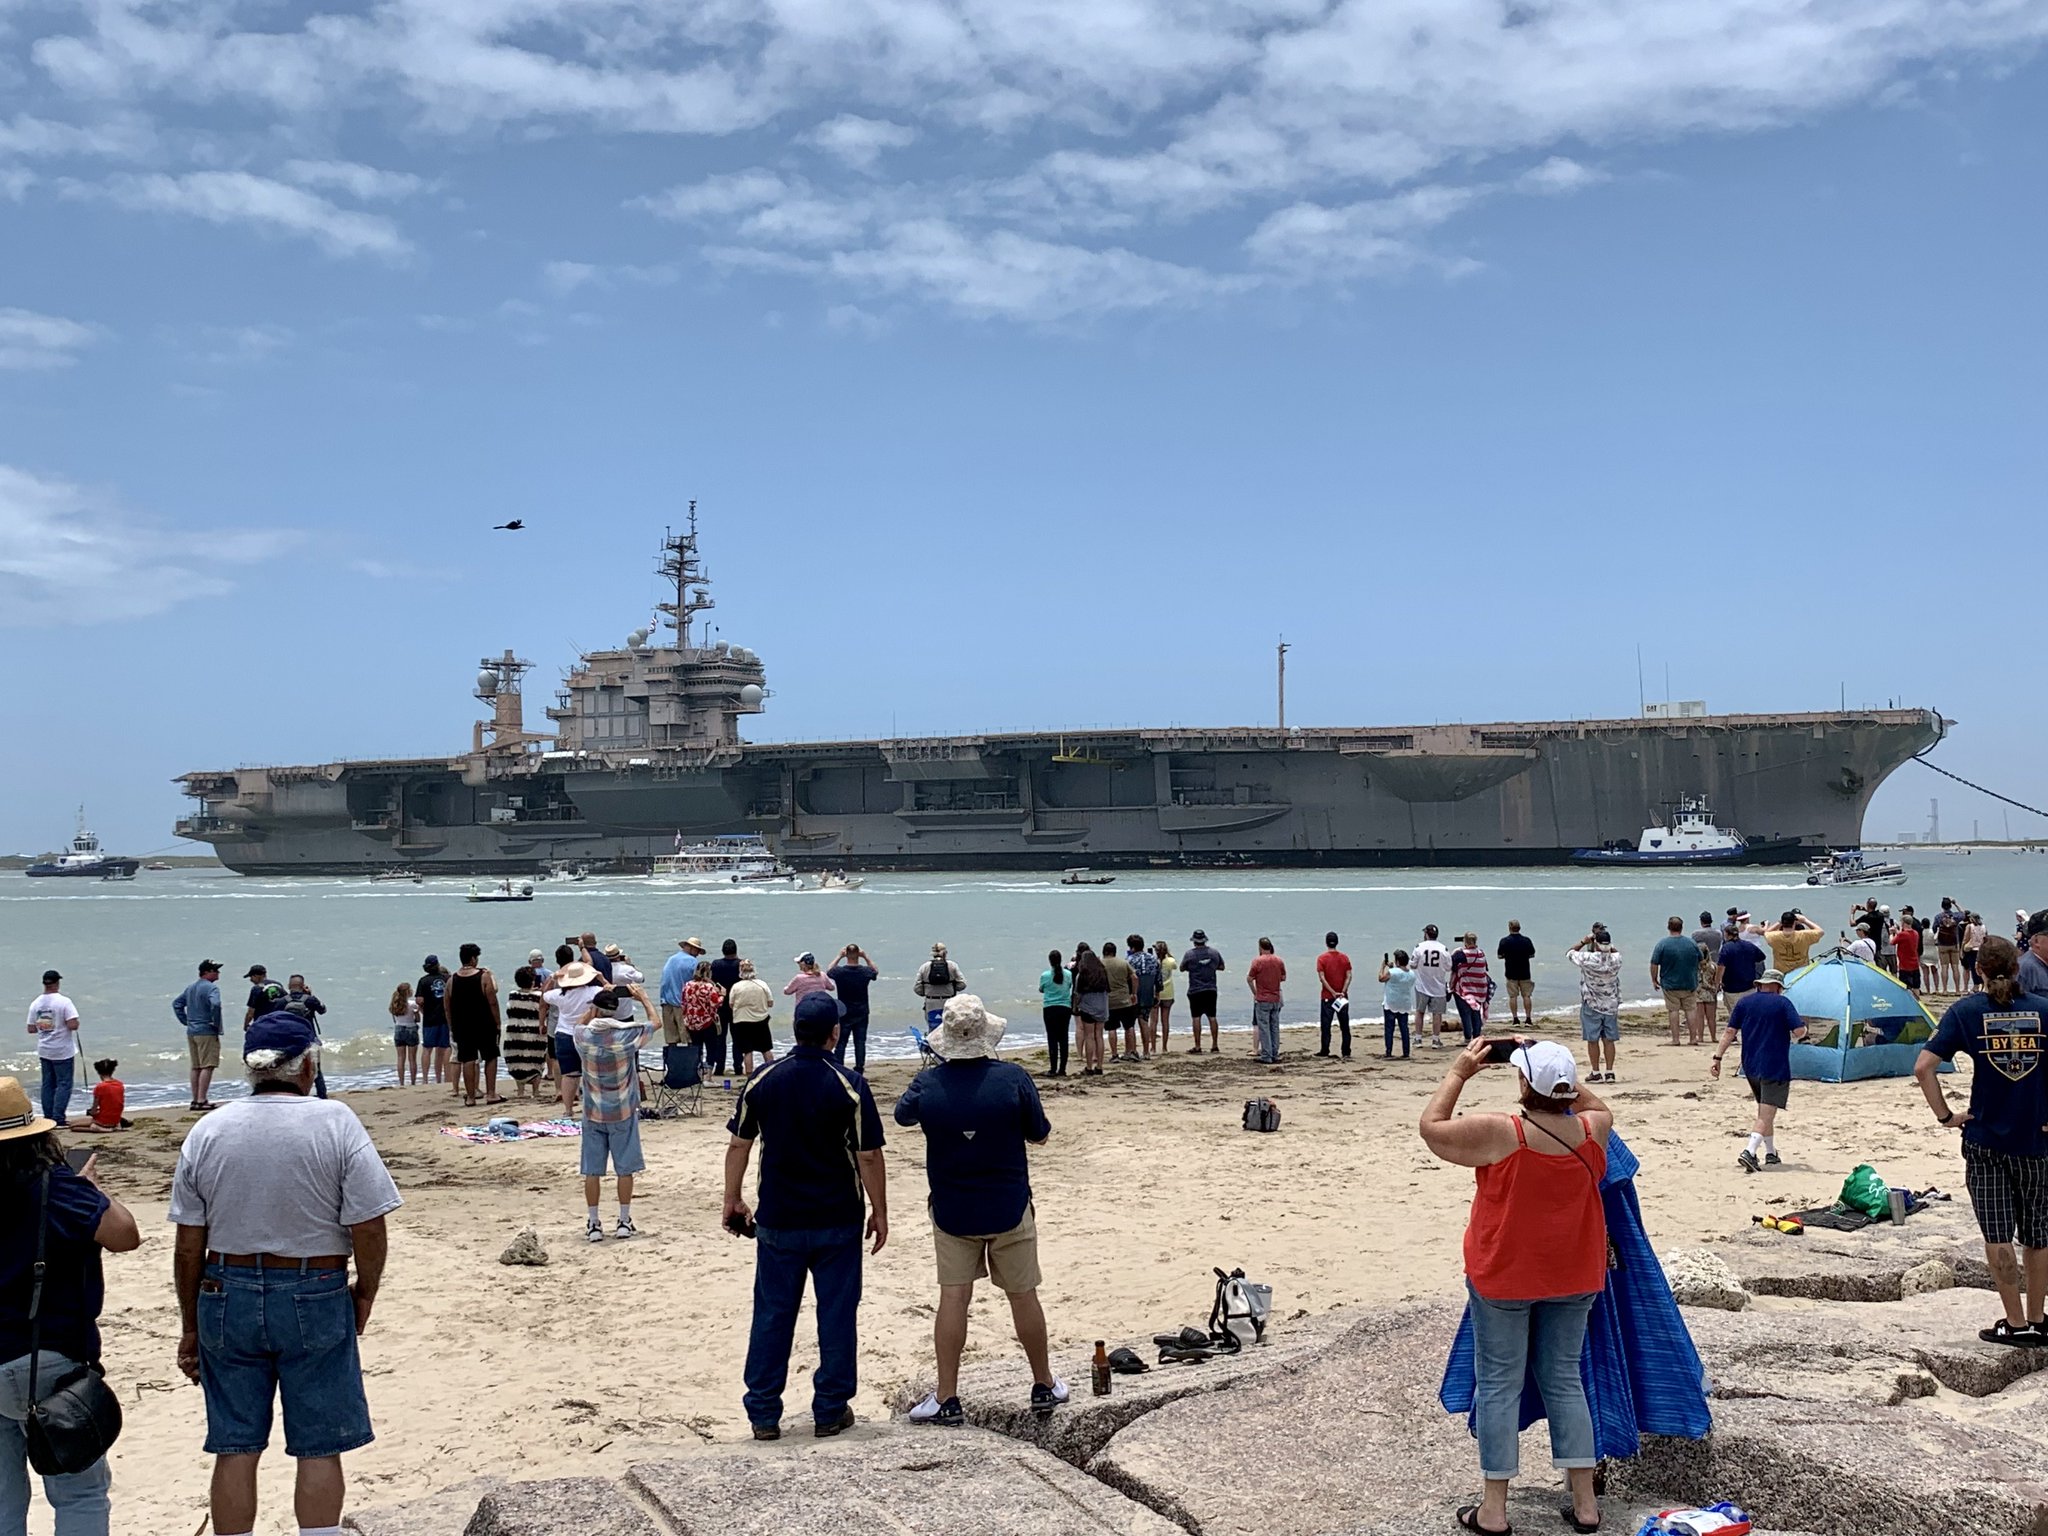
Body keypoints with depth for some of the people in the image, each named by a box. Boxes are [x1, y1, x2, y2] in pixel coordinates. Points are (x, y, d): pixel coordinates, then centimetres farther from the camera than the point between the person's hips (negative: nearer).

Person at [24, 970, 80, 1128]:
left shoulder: (35, 1004, 1)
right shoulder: (64, 1002, -16)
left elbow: (31, 1029, 6)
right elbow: (73, 1025, -22)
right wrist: (76, 1022, -1)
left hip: (44, 1051, 5)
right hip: (63, 1051, -5)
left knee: (47, 1084, 13)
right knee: (64, 1084, 0)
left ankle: (48, 1118, 16)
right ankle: (59, 1119, -4)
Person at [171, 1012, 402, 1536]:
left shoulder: (207, 1131, 0)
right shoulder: (335, 1123, -10)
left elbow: (188, 1246, 2)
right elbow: (369, 1229, -13)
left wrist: (191, 1326, 13)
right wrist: (364, 1295, 4)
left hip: (227, 1296, 3)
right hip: (315, 1297, -3)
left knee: (235, 1450, 11)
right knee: (319, 1449, 6)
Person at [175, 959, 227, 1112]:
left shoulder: (190, 988, 16)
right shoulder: (211, 987, -12)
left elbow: (176, 1004, 23)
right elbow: (215, 1004, -29)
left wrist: (185, 1021, 18)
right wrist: (216, 1024, -16)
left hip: (191, 1032, 9)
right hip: (207, 1032, -8)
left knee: (196, 1067, 13)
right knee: (207, 1066, -7)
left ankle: (195, 1100, 17)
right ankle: (202, 1100, -12)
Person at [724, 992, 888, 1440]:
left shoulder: (762, 1081, -4)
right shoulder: (849, 1086, -12)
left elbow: (739, 1145, 3)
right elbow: (868, 1156, -10)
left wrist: (732, 1201, 15)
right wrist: (879, 1212, 1)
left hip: (778, 1221, 2)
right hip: (838, 1222, -2)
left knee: (772, 1315, 10)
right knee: (836, 1315, 9)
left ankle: (763, 1414, 15)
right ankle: (831, 1411, 15)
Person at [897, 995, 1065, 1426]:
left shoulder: (928, 1083, -10)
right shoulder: (1013, 1078, -15)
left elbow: (903, 1115, 12)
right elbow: (1040, 1135, -3)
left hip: (952, 1211, 1)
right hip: (1009, 1209, -1)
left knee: (953, 1298, 6)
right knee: (1023, 1296, 11)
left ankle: (946, 1398, 8)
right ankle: (1044, 1387, 25)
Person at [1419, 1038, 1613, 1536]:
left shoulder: (1500, 1134, -23)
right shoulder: (1592, 1130, -10)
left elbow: (1431, 1126, -9)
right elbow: (1598, 1108, 16)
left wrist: (1458, 1073, -1)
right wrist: (1557, 1074, 9)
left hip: (1504, 1277, -4)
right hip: (1572, 1278, 4)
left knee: (1499, 1383, 6)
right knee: (1564, 1379, 15)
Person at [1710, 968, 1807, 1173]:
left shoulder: (1744, 1002, 7)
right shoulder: (1783, 1003, -5)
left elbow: (1730, 1032, 2)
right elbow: (1800, 1031, -13)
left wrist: (1717, 1057, 0)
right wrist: (1796, 1035, 10)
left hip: (1750, 1067, 5)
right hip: (1775, 1068, -5)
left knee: (1764, 1111, 22)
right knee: (1767, 1113, -9)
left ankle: (1771, 1153, 29)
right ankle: (1749, 1152, -27)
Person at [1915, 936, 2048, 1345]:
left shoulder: (1966, 1011, -4)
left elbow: (1923, 1067, -13)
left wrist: (1945, 1115, -5)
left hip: (1985, 1139, -2)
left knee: (1998, 1235, 6)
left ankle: (2015, 1323, 8)